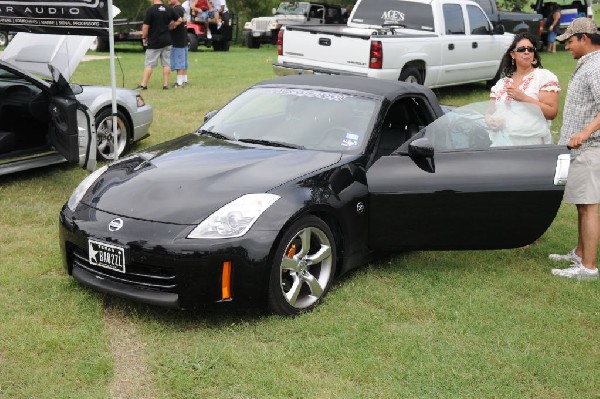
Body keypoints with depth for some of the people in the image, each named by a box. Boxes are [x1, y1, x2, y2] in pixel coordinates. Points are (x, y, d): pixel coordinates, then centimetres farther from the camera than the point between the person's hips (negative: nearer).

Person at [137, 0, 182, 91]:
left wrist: (144, 37, 0)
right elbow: (180, 20, 9)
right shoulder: (169, 10, 2)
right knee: (166, 64, 8)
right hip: (167, 41, 4)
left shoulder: (150, 10, -12)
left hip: (154, 42, -4)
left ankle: (143, 85, 2)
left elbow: (145, 26, -13)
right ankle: (165, 85, 8)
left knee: (149, 64, 1)